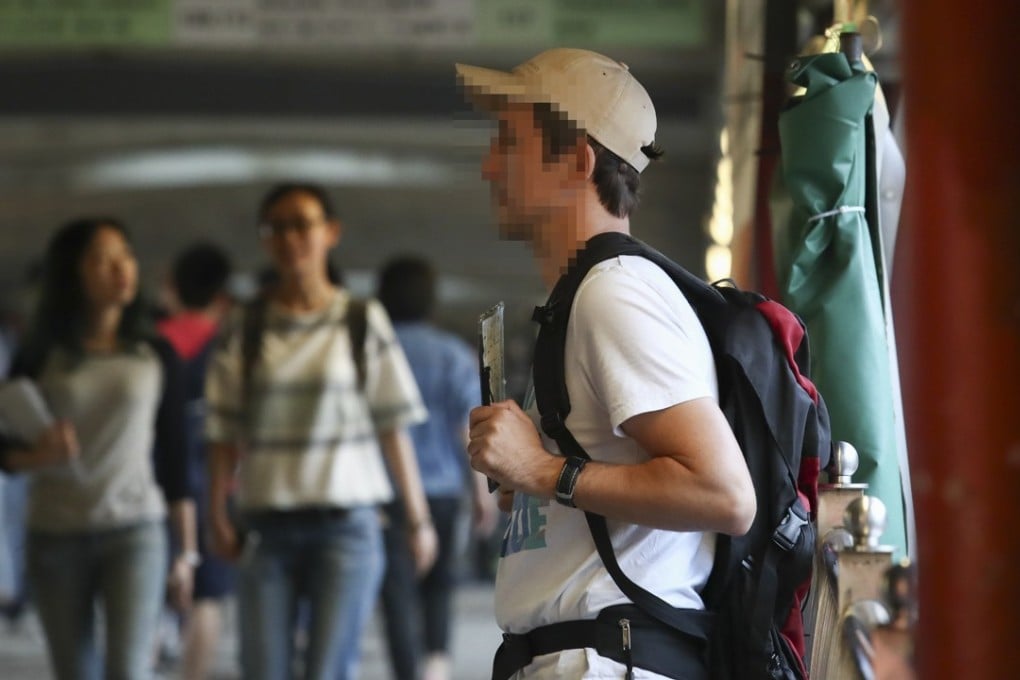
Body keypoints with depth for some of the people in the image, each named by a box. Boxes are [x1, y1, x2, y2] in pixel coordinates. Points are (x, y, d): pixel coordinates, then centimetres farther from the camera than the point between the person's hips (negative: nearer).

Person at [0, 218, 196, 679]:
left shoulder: (156, 356, 5)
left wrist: (186, 552, 7)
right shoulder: (40, 358, 2)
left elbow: (173, 459, 8)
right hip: (54, 536, 1)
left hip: (134, 532, -1)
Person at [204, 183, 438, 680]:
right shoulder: (247, 331, 6)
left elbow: (394, 429, 5)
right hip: (267, 529, 2)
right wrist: (217, 514, -7)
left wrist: (418, 519, 4)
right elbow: (225, 434, 4)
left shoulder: (362, 323, 3)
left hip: (346, 524, -2)